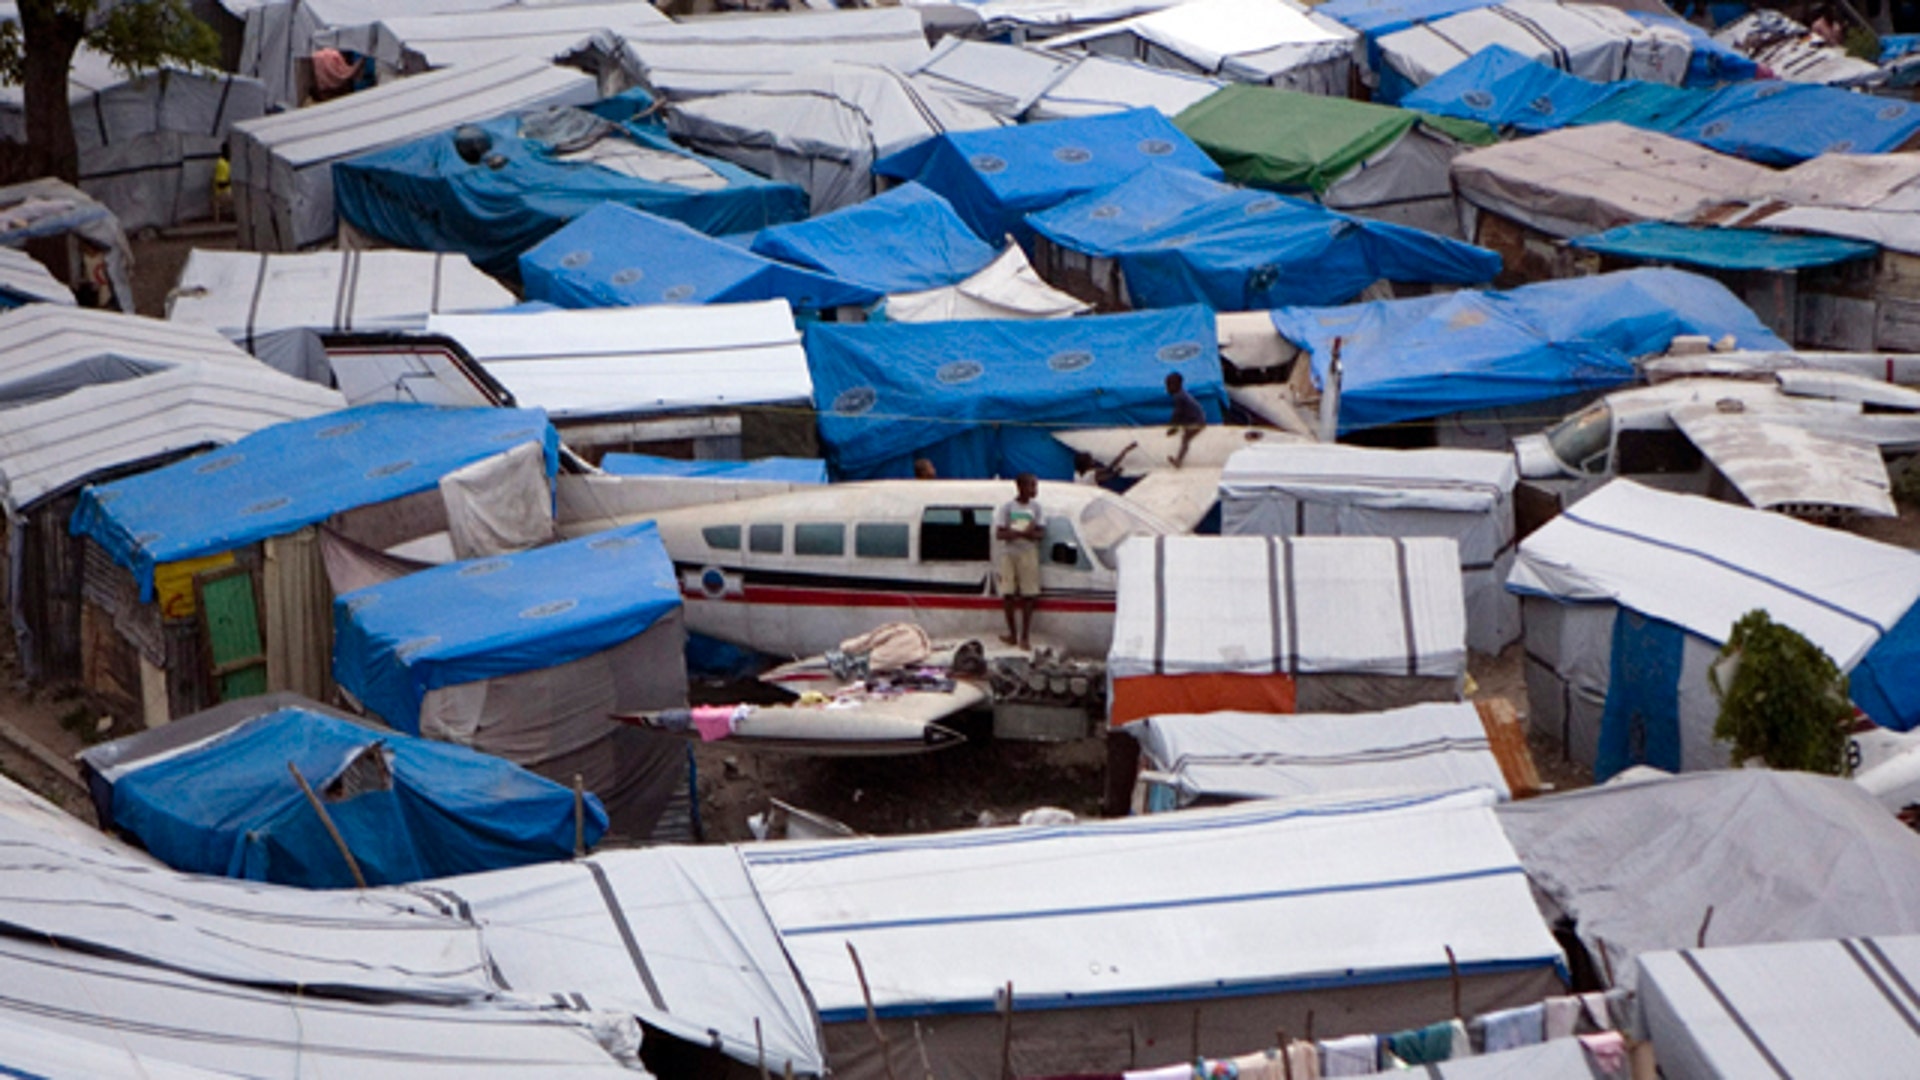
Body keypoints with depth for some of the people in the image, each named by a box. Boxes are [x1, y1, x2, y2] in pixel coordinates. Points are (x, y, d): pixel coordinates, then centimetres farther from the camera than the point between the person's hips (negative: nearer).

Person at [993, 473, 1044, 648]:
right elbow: (999, 534, -7)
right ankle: (1012, 634, 11)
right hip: (1008, 553, 0)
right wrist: (1023, 532, -21)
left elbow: (1041, 533, -5)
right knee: (1008, 595, 1)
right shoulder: (1007, 507, -1)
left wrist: (1015, 533, -21)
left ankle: (1025, 635, 3)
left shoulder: (1036, 507, 3)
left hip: (1028, 554, 1)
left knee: (1028, 596, -3)